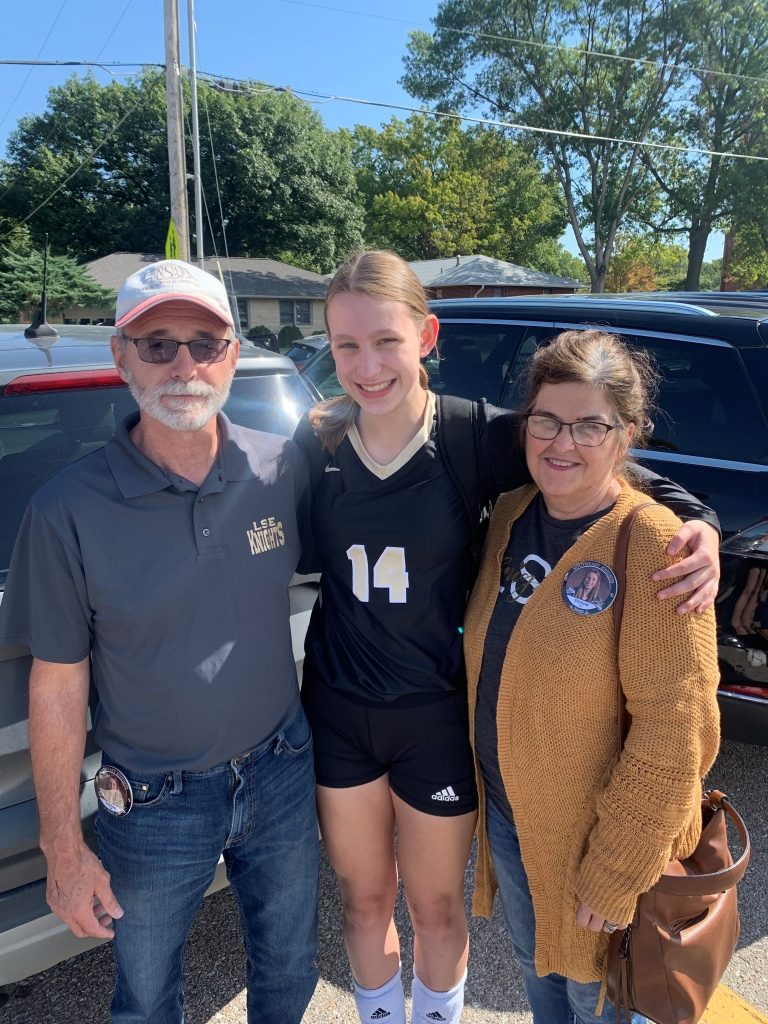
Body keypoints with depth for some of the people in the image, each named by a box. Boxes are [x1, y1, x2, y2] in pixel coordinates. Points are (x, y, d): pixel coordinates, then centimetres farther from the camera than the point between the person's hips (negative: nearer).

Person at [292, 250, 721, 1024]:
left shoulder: (477, 436, -17)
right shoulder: (316, 441, -8)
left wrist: (699, 522, -21)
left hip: (436, 714, -2)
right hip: (337, 711, 2)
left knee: (436, 906, 22)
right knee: (364, 898, 24)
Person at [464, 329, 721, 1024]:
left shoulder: (654, 546, -23)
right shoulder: (509, 514, -4)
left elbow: (675, 735, -22)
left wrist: (614, 874, -17)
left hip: (590, 836, -5)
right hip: (504, 814, 5)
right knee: (536, 968, 28)